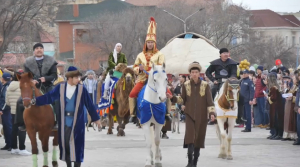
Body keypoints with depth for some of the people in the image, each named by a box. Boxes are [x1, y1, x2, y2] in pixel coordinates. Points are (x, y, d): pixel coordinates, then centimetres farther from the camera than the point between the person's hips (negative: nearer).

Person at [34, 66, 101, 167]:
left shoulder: (82, 89, -4)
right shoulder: (60, 88, 0)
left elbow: (89, 105, 1)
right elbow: (49, 97, -1)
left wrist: (96, 118, 6)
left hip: (76, 122, -2)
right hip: (64, 120, 2)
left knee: (76, 143, -5)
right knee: (64, 142, 8)